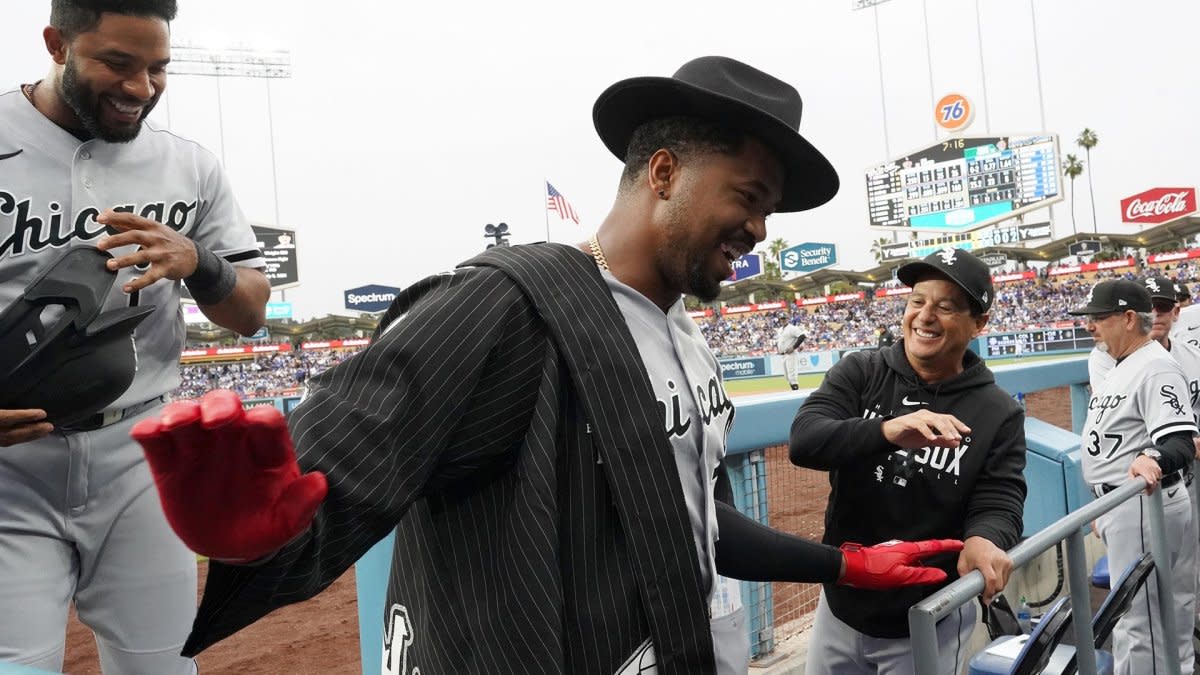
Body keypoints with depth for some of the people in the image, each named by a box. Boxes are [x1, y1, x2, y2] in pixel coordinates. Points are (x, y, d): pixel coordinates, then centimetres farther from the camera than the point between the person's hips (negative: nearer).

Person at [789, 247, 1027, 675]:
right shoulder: (859, 373, -5)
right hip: (841, 607, 2)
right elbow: (803, 440, -20)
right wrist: (887, 430, -38)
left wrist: (983, 539, -36)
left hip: (931, 624, -1)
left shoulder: (999, 413, -7)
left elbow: (1000, 500, -12)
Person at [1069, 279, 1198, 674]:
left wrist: (1154, 462, -49)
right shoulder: (1119, 369, 15)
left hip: (1143, 507, -10)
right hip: (1122, 506, 11)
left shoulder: (1156, 367, -17)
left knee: (1138, 619, -5)